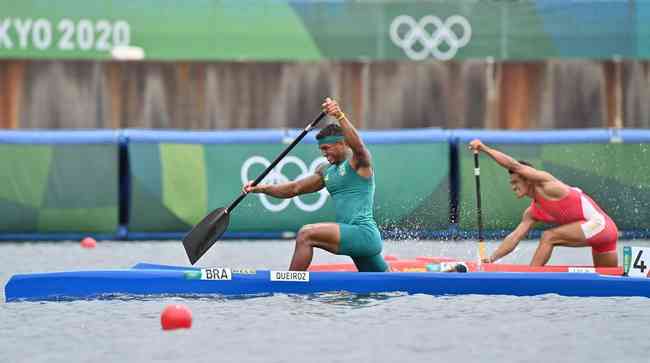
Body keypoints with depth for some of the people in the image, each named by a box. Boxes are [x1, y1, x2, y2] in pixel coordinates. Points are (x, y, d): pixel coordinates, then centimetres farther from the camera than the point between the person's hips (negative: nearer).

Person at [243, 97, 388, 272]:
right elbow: (294, 188, 21)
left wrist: (340, 116, -43)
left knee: (306, 235, -21)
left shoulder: (359, 161, -4)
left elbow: (357, 145, -27)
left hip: (364, 232, -10)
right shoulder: (327, 171, 20)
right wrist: (261, 188, 8)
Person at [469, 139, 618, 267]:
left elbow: (515, 166, -16)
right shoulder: (532, 213, 16)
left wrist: (484, 148, -15)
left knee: (549, 237, -16)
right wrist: (492, 258, 1)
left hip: (598, 224, -10)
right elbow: (514, 238, 12)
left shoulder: (546, 183, -8)